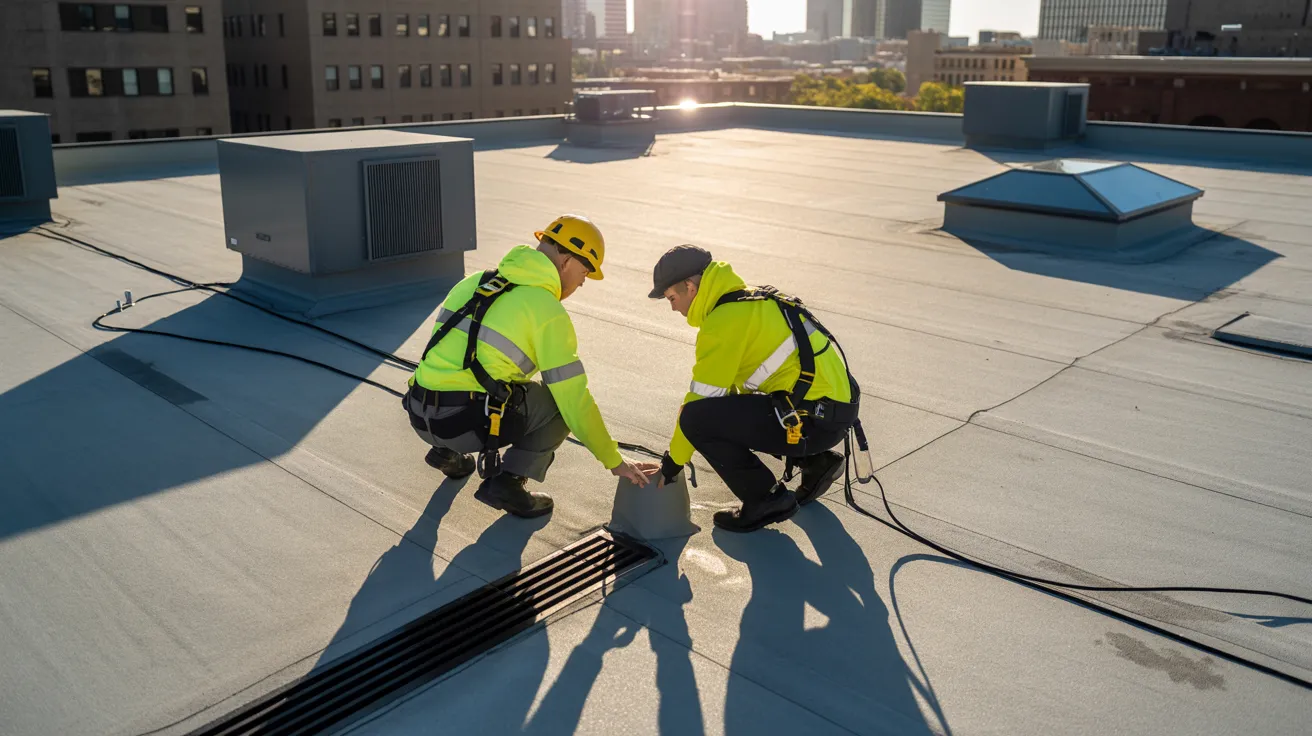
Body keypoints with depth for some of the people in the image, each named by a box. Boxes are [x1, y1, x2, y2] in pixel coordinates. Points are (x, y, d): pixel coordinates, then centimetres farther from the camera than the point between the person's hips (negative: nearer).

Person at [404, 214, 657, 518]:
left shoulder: (475, 282, 15)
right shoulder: (548, 313, -7)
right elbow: (574, 398, -8)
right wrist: (614, 461, 2)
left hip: (420, 414, 7)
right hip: (465, 422, -7)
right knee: (562, 404, 8)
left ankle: (448, 452, 25)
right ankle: (507, 483, 0)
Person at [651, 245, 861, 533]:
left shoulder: (725, 319, -13)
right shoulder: (751, 301, 16)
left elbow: (703, 398, -11)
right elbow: (722, 389, 24)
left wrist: (673, 462, 1)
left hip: (816, 420, -10)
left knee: (696, 418, -15)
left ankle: (768, 500, -1)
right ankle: (815, 462, 22)